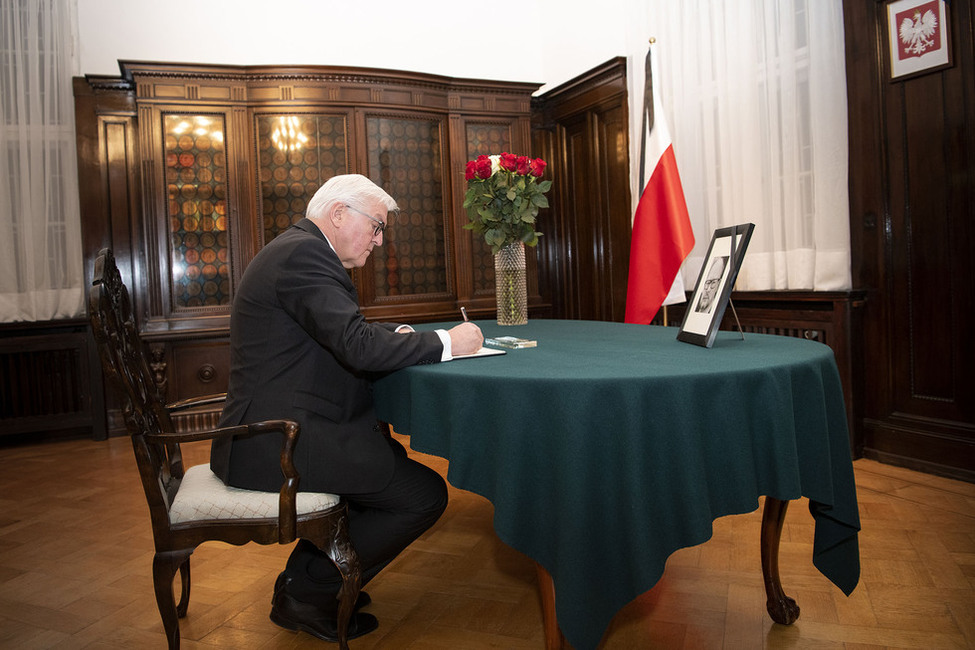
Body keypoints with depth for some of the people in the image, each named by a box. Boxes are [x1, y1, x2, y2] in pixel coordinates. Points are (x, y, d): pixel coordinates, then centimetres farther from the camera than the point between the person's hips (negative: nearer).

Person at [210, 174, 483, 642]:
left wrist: (397, 335, 6)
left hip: (268, 429, 11)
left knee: (392, 457, 26)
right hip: (274, 441, -11)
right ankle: (304, 592, 4)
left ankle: (308, 573, 27)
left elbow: (344, 335, 22)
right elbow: (359, 348, -26)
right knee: (424, 495, -11)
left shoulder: (302, 250, 17)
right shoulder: (303, 253, -17)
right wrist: (446, 342, -15)